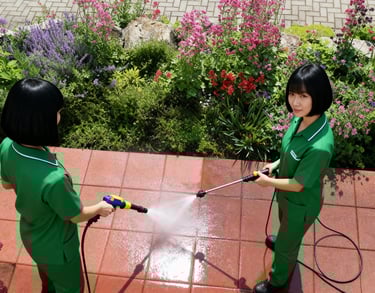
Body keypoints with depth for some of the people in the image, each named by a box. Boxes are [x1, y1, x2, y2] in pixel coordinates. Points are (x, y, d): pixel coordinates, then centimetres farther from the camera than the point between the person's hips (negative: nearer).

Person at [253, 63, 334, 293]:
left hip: (301, 203, -7)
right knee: (286, 228, 38)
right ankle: (283, 241, 71)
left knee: (287, 245, 22)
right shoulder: (301, 119, -19)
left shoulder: (320, 146, -43)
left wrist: (267, 181, -14)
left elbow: (298, 185, -28)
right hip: (287, 194, 7)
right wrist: (277, 164, 2)